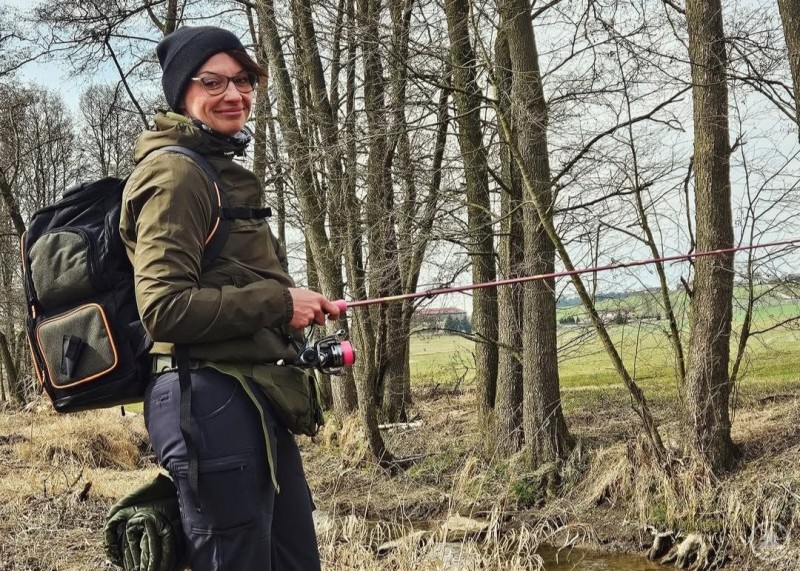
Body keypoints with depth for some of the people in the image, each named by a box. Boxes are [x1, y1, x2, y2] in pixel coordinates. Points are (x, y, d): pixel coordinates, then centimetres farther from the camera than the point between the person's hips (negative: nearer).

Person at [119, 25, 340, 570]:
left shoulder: (223, 170, 20)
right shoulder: (174, 172, -11)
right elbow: (165, 306, -20)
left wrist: (299, 304, 14)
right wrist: (278, 302, -15)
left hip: (253, 398, 10)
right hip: (211, 400, -10)